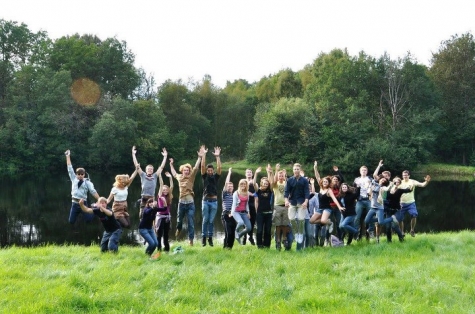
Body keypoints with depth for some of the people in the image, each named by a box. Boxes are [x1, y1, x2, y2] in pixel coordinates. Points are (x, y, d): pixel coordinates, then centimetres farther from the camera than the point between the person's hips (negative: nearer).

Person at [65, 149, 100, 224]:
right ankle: (78, 213, 36)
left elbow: (93, 191, -7)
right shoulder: (74, 179, 8)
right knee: (71, 221, 3)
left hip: (83, 203, -3)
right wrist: (68, 156, 7)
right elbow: (70, 168, 8)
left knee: (88, 219, -4)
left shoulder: (87, 182, 0)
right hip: (74, 203, 3)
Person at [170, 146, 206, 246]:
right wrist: (171, 164, 39)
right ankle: (178, 229, 52)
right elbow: (173, 173, 28)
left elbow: (195, 168, -18)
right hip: (181, 202, 3)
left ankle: (191, 240, 3)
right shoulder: (179, 177, 6)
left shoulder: (191, 177, -4)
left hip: (190, 203, -3)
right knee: (179, 219, 20)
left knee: (191, 223, -3)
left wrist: (200, 157, -29)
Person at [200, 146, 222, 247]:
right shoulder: (204, 176, 5)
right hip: (205, 201, -1)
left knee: (211, 221, 4)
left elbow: (219, 167, -8)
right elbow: (202, 166, -6)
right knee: (205, 220, 1)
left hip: (214, 201, 1)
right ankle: (204, 237, 5)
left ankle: (210, 237, 9)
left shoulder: (216, 177, 6)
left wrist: (217, 156, -15)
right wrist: (204, 155, -13)